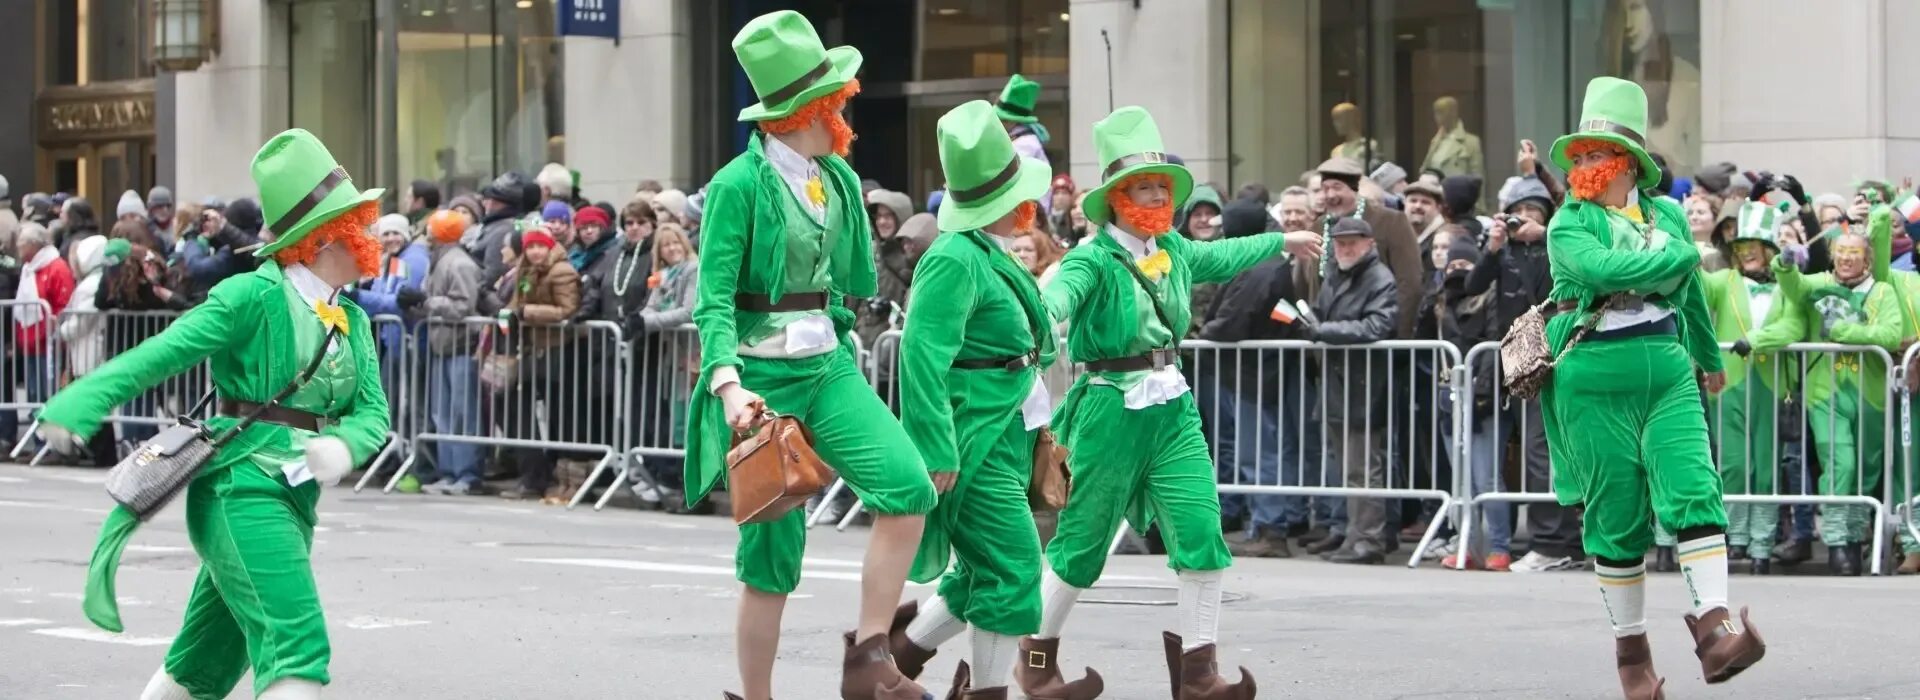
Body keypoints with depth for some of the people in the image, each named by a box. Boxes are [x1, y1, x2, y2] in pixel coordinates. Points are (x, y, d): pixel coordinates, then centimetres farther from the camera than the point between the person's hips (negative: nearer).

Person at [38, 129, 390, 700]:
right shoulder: (254, 296, -8)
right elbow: (163, 353, -14)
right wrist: (81, 404, -26)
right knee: (298, 647, -20)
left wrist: (344, 444, -19)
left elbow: (373, 411, 5)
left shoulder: (352, 322, 13)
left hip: (295, 500, 7)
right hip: (240, 488, -7)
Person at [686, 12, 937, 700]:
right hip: (762, 374, -5)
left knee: (907, 484, -17)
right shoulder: (739, 184, -11)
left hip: (828, 365, 6)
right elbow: (714, 297, -16)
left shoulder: (840, 179, 8)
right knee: (773, 549, -3)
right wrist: (727, 383, -28)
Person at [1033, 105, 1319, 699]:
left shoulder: (1175, 251, 9)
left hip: (1172, 407, 6)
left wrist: (1283, 241, 46)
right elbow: (1062, 292, -35)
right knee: (1084, 539, 4)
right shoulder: (1094, 259, -14)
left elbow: (1224, 255, 30)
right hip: (1111, 409, -6)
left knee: (1201, 531, -6)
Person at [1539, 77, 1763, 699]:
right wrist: (1678, 256, -11)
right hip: (1595, 379, -3)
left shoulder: (1669, 216, 12)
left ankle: (1714, 629, -21)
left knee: (1694, 493, -15)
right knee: (1618, 517, 2)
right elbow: (1604, 268, -22)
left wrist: (1709, 358, 41)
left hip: (1668, 371, 3)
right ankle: (1631, 648, 14)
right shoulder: (1569, 225, -1)